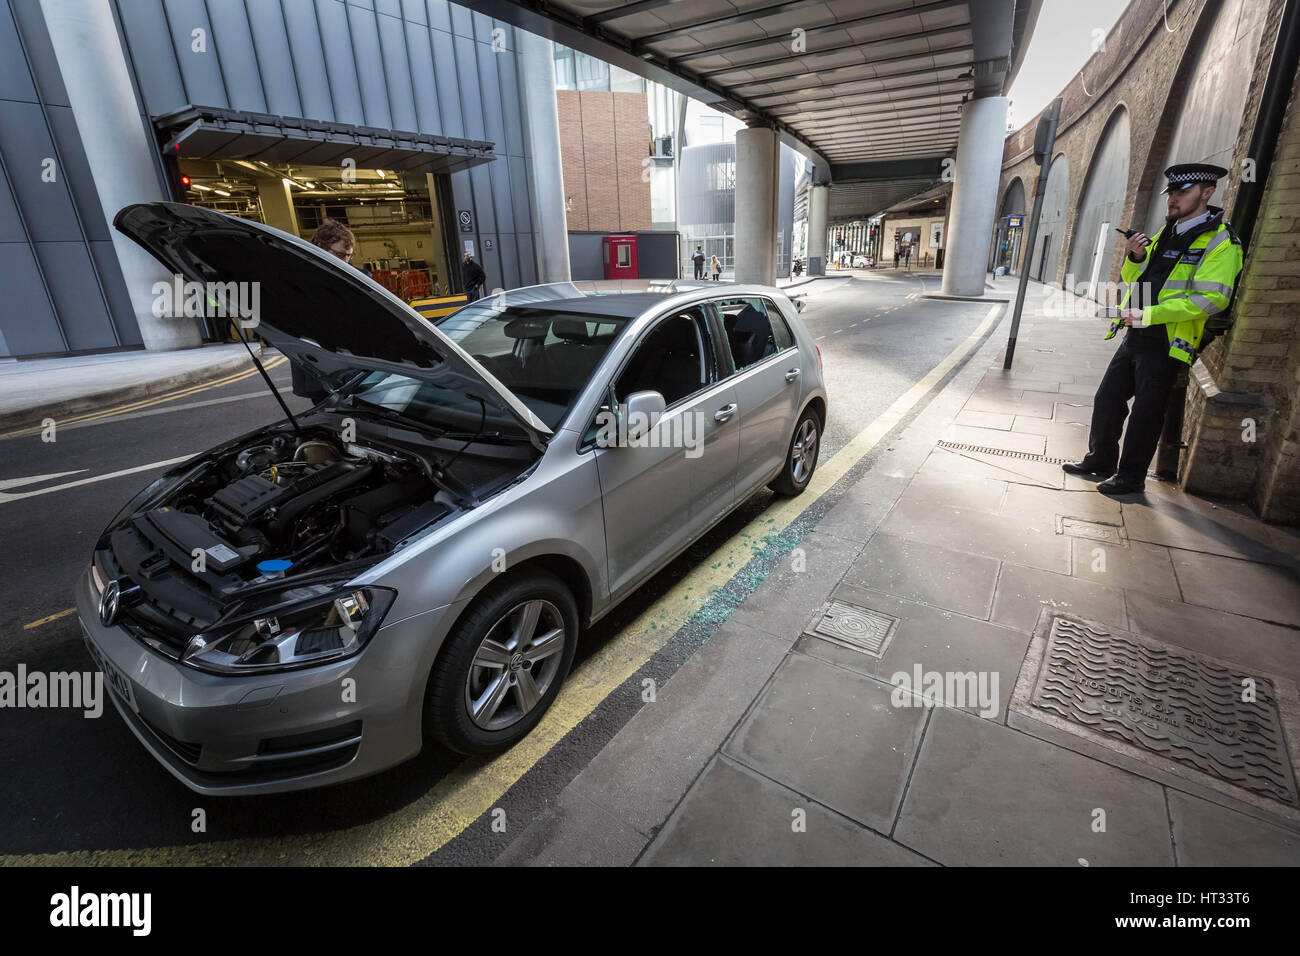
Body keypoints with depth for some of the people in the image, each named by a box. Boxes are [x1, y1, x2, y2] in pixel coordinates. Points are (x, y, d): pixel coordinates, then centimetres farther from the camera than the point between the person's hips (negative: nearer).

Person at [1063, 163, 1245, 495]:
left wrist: (1148, 314, -24)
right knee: (1107, 400, 10)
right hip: (1135, 337, 7)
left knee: (1146, 413, 0)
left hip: (1165, 345, -7)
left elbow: (1210, 299, -20)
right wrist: (1135, 257, -3)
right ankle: (1100, 461, 24)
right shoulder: (1164, 235, 14)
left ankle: (1131, 477, 12)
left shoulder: (1220, 242, -10)